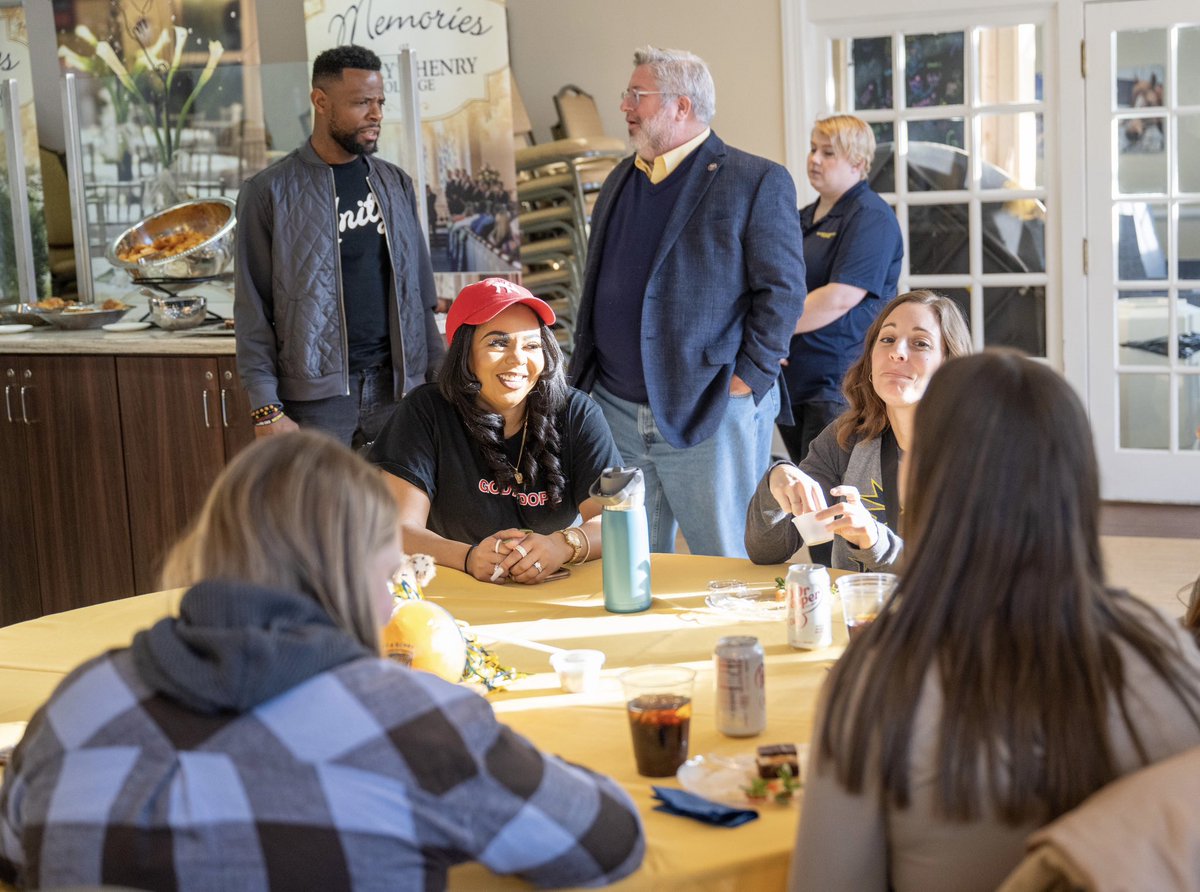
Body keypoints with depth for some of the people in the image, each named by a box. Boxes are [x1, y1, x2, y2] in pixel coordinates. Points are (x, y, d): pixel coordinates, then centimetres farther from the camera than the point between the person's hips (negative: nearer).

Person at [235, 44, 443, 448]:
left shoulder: (396, 184, 12)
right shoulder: (269, 192, -1)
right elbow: (253, 312, -3)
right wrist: (266, 410, -9)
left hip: (398, 386, 4)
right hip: (317, 397, -4)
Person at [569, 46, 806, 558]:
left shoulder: (757, 183, -6)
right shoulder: (620, 180, 16)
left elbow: (782, 290, -9)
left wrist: (747, 380, -13)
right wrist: (583, 374, 14)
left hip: (709, 414, -6)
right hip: (614, 411, 6)